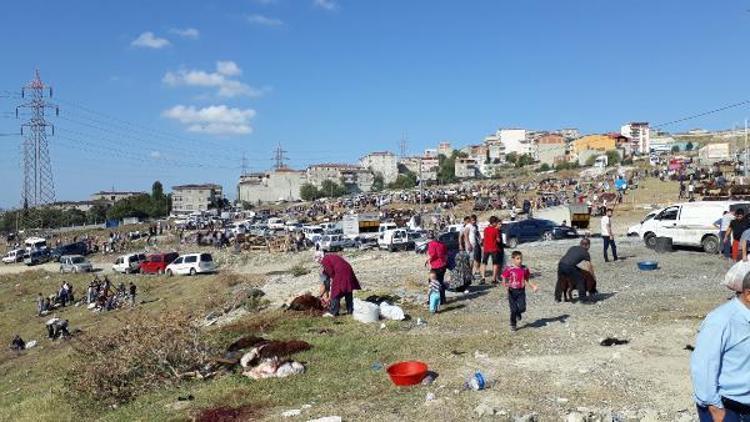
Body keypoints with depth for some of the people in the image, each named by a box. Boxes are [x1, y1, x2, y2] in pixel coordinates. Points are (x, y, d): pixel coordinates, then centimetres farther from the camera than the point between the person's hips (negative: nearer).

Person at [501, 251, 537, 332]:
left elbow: (527, 280, 10)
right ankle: (513, 325, 20)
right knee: (513, 309, 0)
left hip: (521, 291, 2)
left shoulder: (524, 269, 1)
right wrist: (505, 284, -28)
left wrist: (533, 286, -2)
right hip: (512, 291, -2)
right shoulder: (509, 269, -10)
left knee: (522, 308, -11)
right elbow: (504, 279, -7)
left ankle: (518, 313, 27)